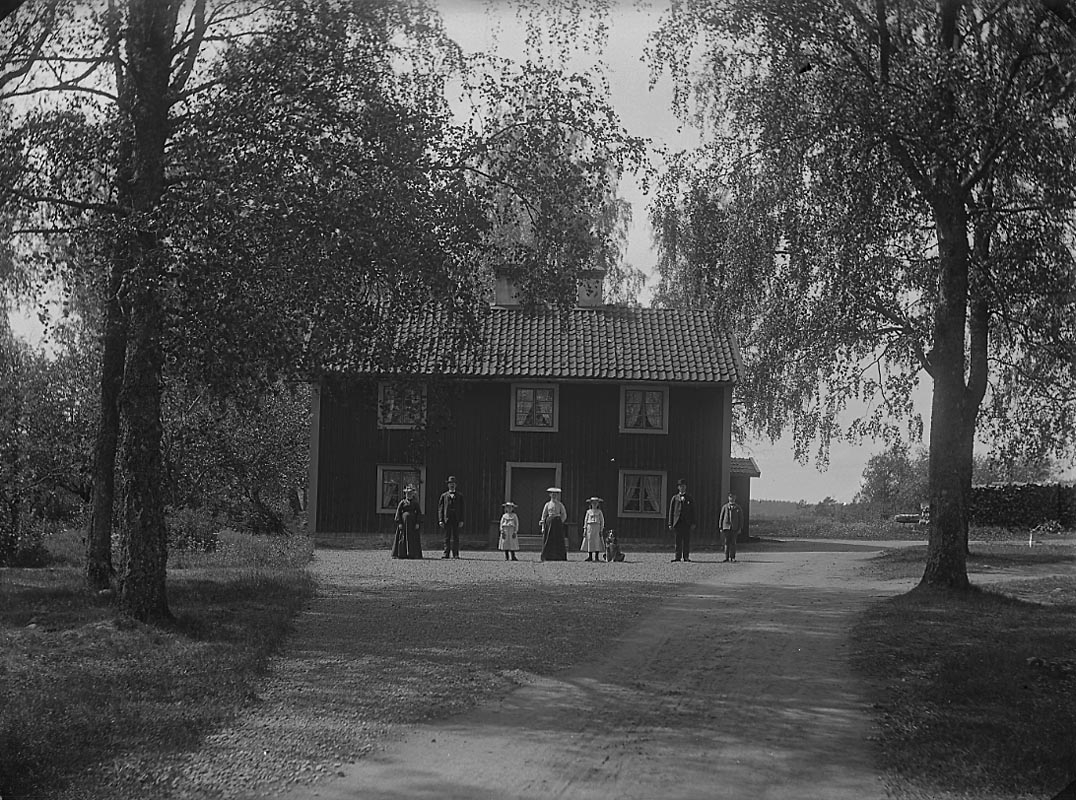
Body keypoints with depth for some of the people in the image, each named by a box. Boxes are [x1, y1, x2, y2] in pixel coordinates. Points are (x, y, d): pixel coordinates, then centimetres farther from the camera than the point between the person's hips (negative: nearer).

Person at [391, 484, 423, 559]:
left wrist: (418, 523, -7)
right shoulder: (402, 502, 5)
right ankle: (402, 554, 1)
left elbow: (419, 513, 3)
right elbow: (398, 513, 2)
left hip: (413, 523, 0)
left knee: (413, 539, -2)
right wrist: (399, 523, -7)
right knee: (402, 538, -1)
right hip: (404, 522, 0)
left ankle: (413, 554, 0)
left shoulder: (415, 503, 6)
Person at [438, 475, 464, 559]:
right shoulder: (444, 496, 11)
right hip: (447, 519, 0)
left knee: (455, 537, -1)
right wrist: (440, 520, -3)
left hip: (456, 520, 0)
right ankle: (446, 553, 3)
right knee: (447, 537, 1)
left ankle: (455, 554, 1)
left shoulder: (459, 496, 12)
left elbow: (461, 509, 8)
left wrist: (461, 520, -1)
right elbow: (440, 508, 6)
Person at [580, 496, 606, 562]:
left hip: (597, 527, -1)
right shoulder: (588, 511, 9)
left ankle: (597, 557, -1)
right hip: (589, 527, 1)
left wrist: (601, 529, -2)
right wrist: (585, 529, 4)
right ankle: (590, 557, 3)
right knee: (589, 542, -2)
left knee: (597, 542, -5)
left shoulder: (599, 512, 7)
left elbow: (602, 521, 6)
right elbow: (585, 520, 10)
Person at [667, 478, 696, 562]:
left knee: (687, 540, -1)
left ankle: (686, 557, 2)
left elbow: (693, 511, 10)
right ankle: (678, 557, 1)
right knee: (678, 541, -1)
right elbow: (671, 511, 8)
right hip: (677, 522, 0)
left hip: (687, 522, 0)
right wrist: (670, 523, 2)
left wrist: (693, 523, 1)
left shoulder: (689, 498, 12)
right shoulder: (674, 498, 11)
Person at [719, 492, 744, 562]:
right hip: (726, 527, 0)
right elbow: (721, 517, 9)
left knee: (733, 543, -2)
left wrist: (740, 528, -1)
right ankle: (727, 557, 3)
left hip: (734, 528, 0)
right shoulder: (724, 507, 7)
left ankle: (732, 557, 5)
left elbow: (741, 519, 6)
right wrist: (720, 527, 4)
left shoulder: (738, 508, 6)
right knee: (726, 542, -2)